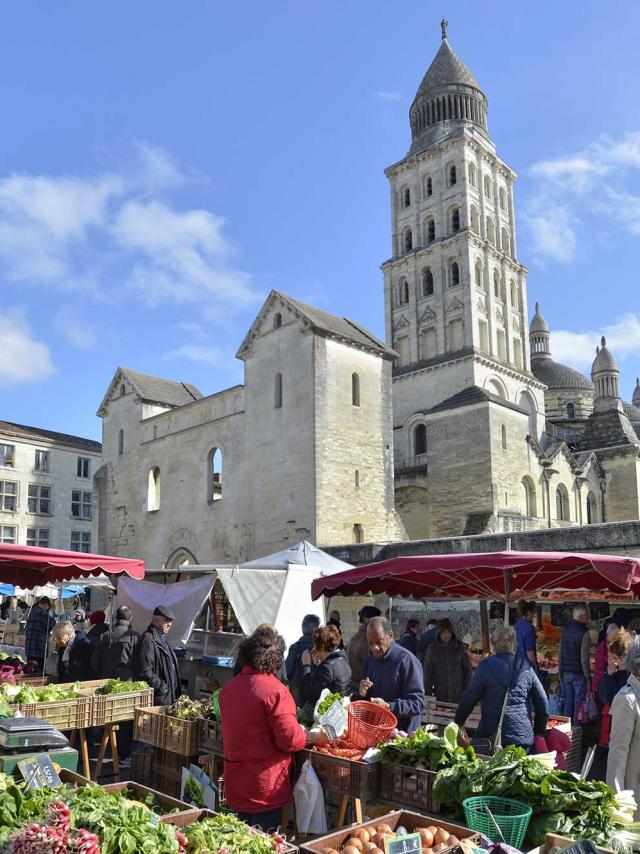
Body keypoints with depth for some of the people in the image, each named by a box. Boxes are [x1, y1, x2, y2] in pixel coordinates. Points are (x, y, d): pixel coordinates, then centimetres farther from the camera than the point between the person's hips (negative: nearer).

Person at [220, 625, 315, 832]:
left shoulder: (229, 687, 3)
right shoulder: (274, 690, -21)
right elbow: (290, 739, -22)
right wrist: (310, 737, -2)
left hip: (236, 782, 7)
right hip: (265, 787, -7)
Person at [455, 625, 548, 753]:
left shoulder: (486, 666, -8)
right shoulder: (526, 667, 4)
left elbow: (469, 699, -4)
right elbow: (542, 702, 8)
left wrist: (458, 722, 11)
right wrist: (539, 732, 19)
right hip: (524, 737, 4)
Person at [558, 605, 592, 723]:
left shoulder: (565, 629, 4)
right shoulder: (584, 633, -15)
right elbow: (584, 659, -15)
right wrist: (588, 678, -8)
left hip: (566, 673, 6)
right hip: (578, 674, -6)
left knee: (568, 703, 14)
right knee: (578, 704, 3)